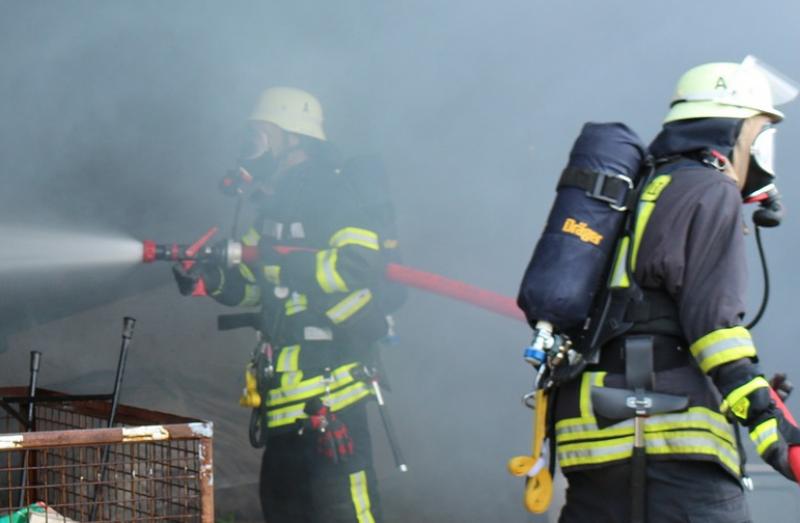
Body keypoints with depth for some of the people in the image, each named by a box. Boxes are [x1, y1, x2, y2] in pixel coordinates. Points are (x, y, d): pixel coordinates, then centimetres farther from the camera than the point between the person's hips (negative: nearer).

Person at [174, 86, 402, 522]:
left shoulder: (333, 192, -9)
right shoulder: (278, 202, 18)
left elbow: (360, 265, -23)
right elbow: (252, 286, 22)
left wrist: (284, 259, -23)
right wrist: (212, 280, 3)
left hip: (331, 374, -10)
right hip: (289, 384, 10)